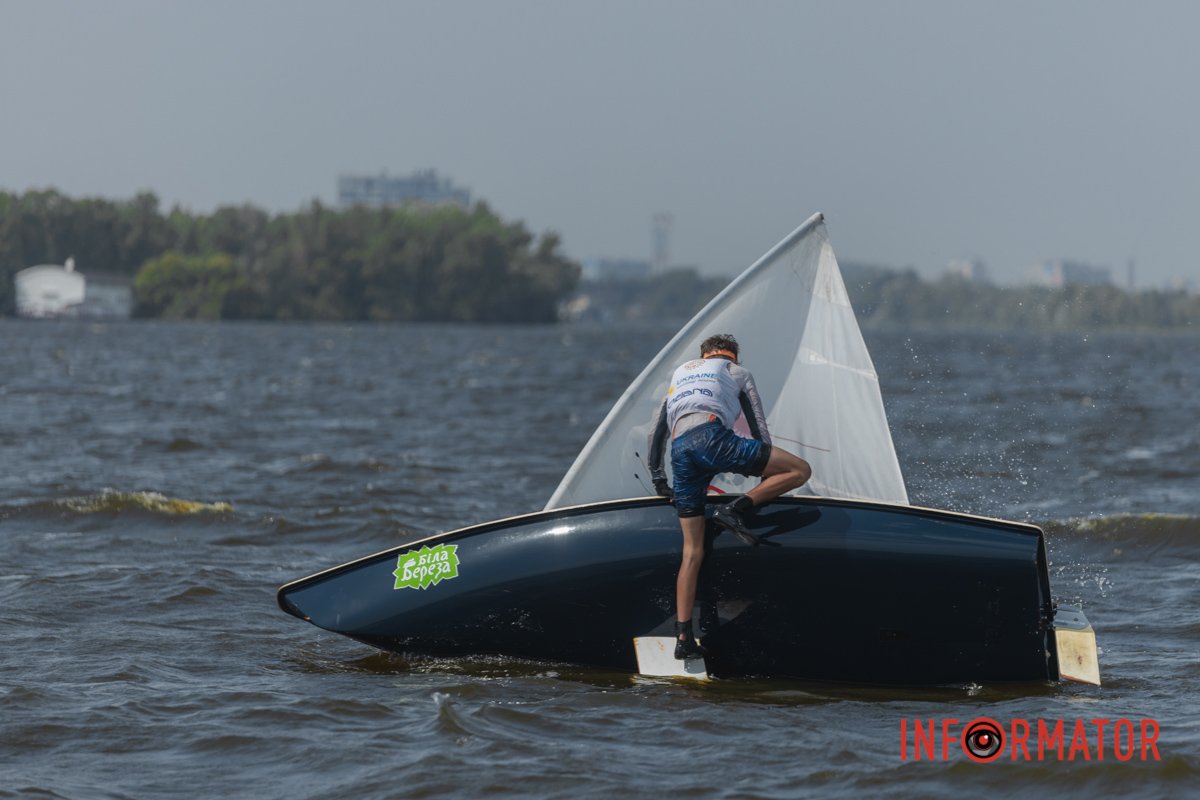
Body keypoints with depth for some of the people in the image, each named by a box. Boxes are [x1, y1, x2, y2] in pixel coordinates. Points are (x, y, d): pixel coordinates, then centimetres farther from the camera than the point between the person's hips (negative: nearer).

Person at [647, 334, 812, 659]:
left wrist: (657, 477, 39)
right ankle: (737, 509, -15)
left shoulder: (681, 372, 38)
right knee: (800, 470, 0)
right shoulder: (737, 372, 27)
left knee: (692, 550, 7)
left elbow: (658, 432, 34)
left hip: (679, 451, 5)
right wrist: (768, 479, 27)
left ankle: (683, 638, -1)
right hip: (711, 436, -5)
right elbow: (759, 428, 22)